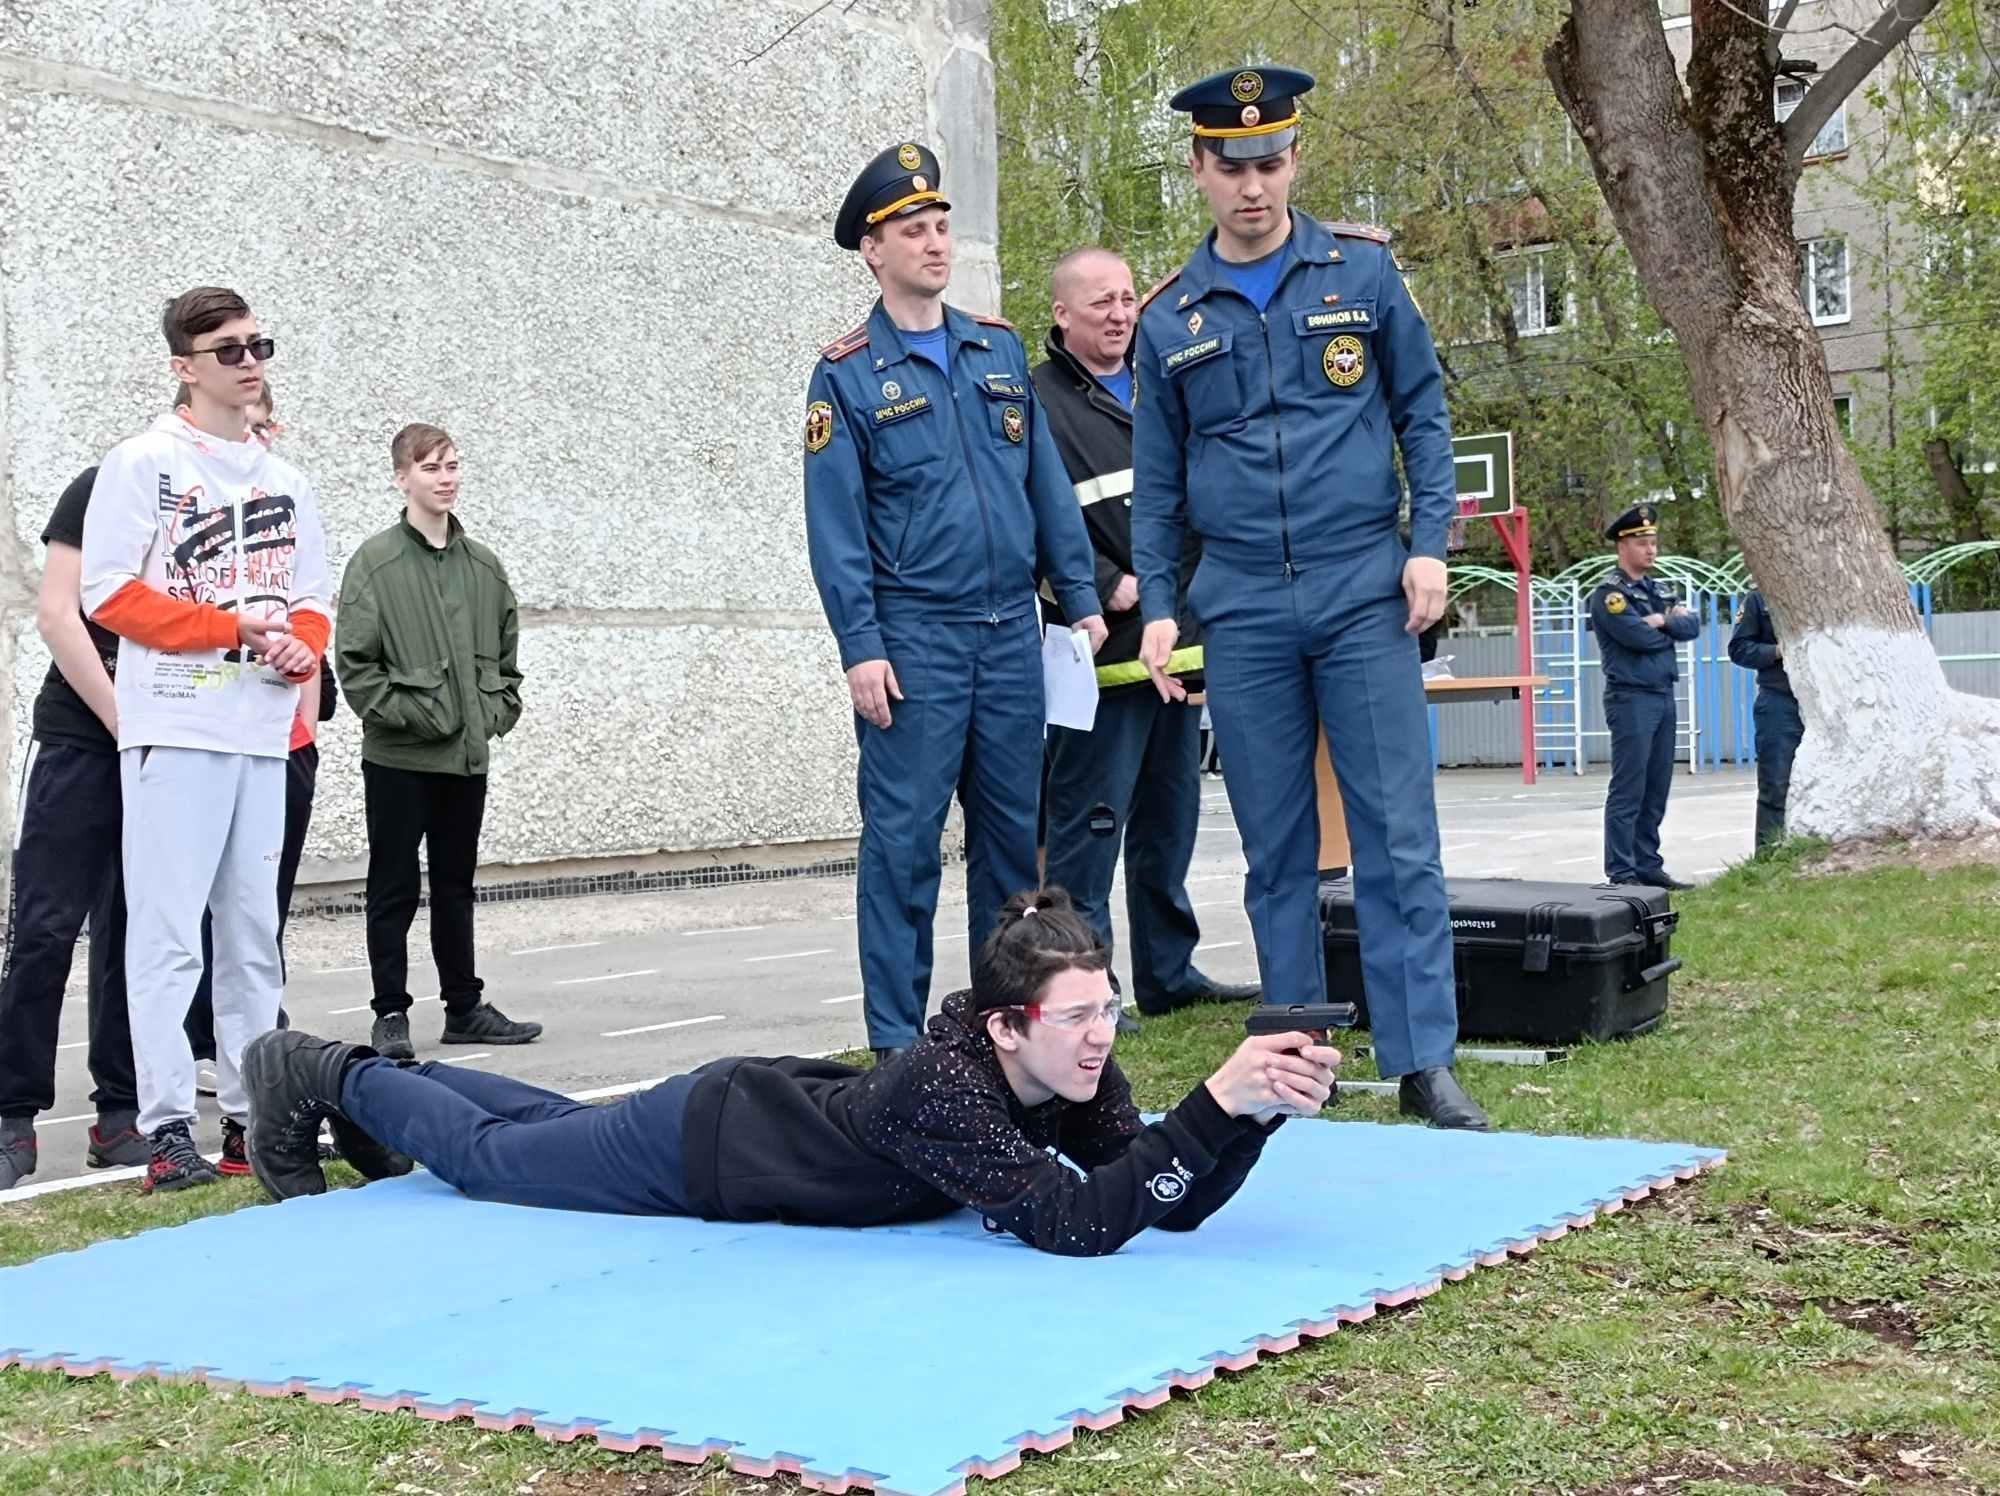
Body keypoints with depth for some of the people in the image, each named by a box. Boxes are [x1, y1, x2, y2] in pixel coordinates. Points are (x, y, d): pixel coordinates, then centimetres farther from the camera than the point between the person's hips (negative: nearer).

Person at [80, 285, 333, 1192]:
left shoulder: (284, 481, 17)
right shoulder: (142, 465, -2)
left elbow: (311, 602, 18)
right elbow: (111, 592, -9)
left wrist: (301, 652, -4)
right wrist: (236, 628, -14)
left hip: (264, 733, 6)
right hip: (174, 730, -6)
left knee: (254, 934, 9)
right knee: (168, 931, -7)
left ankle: (250, 1113, 15)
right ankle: (167, 1128, -4)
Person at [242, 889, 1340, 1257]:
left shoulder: (1074, 1077, -19)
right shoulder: (948, 1088, -41)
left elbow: (1172, 1204, -19)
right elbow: (1077, 1228, -48)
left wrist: (1261, 1114, -36)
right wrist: (1218, 1104, -53)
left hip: (787, 1102, 7)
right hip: (703, 1145, -7)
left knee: (560, 1127, 31)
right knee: (488, 1158, 16)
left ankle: (378, 1083, 55)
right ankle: (318, 1077, 39)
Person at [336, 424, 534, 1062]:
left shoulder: (484, 566, 9)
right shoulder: (375, 562, -6)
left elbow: (506, 651, 16)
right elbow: (354, 662, -9)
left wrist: (498, 710, 3)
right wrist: (402, 712, -15)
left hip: (469, 756, 5)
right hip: (398, 757, -5)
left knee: (456, 885, 14)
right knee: (395, 888, 3)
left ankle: (464, 1007, 22)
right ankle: (391, 1013, 10)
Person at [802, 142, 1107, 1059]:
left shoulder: (1001, 352, 12)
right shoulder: (848, 375, -1)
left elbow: (1046, 482, 13)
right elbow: (836, 522, -5)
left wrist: (1080, 597, 7)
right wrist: (861, 647, -12)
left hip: (1011, 633, 5)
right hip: (914, 641, -4)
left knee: (1013, 831, 10)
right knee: (903, 839, -3)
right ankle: (897, 1039, 4)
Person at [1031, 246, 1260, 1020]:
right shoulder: (1039, 401, -7)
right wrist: (1107, 587, -20)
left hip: (1178, 642, 8)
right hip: (1105, 650, -8)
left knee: (1170, 822, 15)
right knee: (1090, 820, -6)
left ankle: (1169, 972, 24)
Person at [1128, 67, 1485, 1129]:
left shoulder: (1361, 270, 4)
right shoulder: (1170, 317, 8)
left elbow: (1422, 410, 8)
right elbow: (1156, 481, 12)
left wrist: (1429, 542, -3)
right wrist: (1156, 606, 5)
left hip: (1363, 592, -1)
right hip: (1242, 609, 2)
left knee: (1398, 837, -5)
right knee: (1275, 848, 6)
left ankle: (1424, 1063, 0)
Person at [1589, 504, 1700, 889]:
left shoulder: (1655, 590, 17)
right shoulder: (1610, 593, -8)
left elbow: (1691, 626, 7)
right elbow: (1638, 636, -20)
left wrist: (1664, 620, -12)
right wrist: (1672, 627, -1)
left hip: (1663, 696, 8)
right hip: (1631, 698, -8)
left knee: (1656, 789, 10)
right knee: (1628, 791, -8)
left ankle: (1648, 865, 16)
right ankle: (1621, 875, -6)